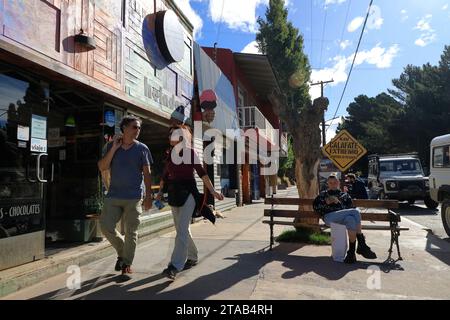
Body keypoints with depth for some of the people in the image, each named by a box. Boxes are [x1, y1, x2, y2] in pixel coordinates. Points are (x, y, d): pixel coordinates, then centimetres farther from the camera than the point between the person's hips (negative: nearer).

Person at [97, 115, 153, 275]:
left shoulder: (142, 148, 2)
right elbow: (102, 167, -1)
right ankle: (122, 251, 24)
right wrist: (114, 148, -8)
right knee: (106, 226, -2)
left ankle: (126, 263, 18)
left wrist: (148, 196, -4)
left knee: (131, 232, 2)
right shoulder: (111, 146, 8)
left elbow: (147, 173, 1)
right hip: (113, 195, 2)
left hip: (134, 197, -2)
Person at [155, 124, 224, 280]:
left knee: (182, 229, -13)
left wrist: (213, 191, -14)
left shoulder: (190, 152, -3)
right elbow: (165, 175, 16)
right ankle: (192, 257, 31)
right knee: (182, 230, 13)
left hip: (188, 193, -6)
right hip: (174, 195, 6)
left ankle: (175, 266, -13)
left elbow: (201, 173, -7)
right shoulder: (170, 154, 11)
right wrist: (160, 192, 7)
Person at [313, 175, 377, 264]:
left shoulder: (344, 195, 30)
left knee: (350, 219, -36)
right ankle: (361, 245, -25)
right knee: (355, 212, -28)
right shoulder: (323, 194, 27)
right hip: (329, 216, -3)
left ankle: (351, 252, -28)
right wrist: (326, 203, 0)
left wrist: (338, 202, -2)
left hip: (343, 216, 3)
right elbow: (315, 206, 15)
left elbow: (350, 207, 13)